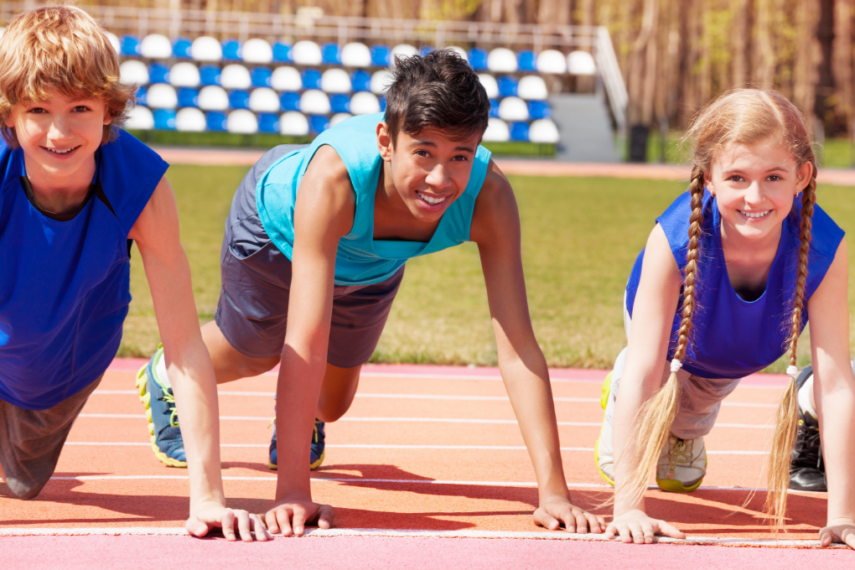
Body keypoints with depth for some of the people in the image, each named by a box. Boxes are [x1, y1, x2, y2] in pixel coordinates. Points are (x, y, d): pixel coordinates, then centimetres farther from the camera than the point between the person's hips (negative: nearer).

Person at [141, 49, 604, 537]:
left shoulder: (489, 196, -42)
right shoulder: (335, 178, -51)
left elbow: (518, 347, -41)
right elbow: (306, 342, -51)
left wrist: (553, 490, -46)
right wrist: (293, 491, -53)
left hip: (371, 266, 3)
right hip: (276, 226, -3)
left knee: (331, 403, 19)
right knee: (254, 355, 23)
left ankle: (300, 419, 56)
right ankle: (168, 376, 57)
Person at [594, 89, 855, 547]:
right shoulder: (674, 238, -46)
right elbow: (644, 372, -44)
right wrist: (628, 507, -48)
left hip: (737, 362, 2)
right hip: (672, 336, -2)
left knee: (680, 476, 22)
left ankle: (687, 427, 57)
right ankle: (619, 394, 34)